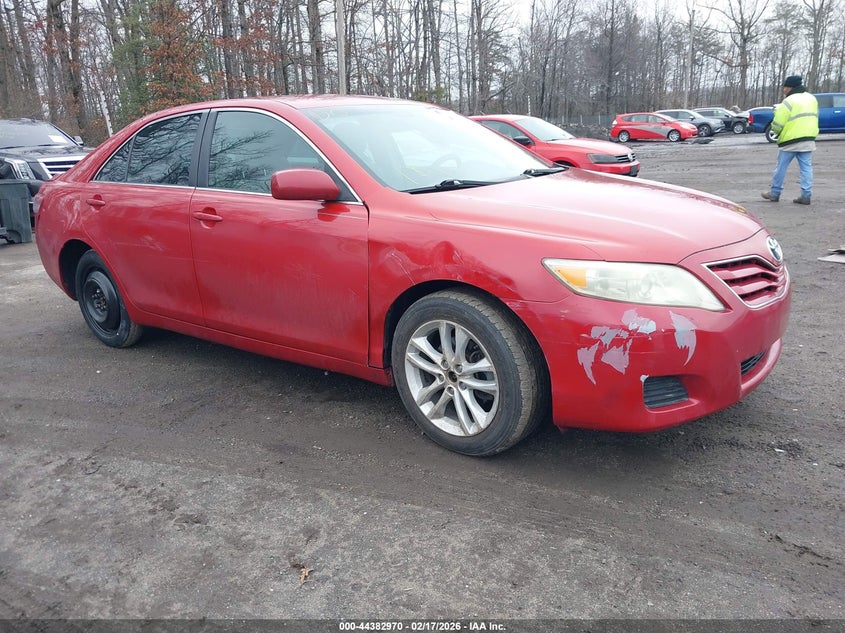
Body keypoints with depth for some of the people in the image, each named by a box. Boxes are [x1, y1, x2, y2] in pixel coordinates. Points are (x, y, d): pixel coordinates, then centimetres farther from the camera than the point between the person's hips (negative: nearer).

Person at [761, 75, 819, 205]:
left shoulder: (788, 102, -12)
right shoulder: (812, 99, 12)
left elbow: (777, 125, -13)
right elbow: (814, 117, 18)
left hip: (790, 141, -6)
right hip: (809, 140, 6)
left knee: (781, 168, 5)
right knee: (806, 168, 6)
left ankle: (774, 193, 13)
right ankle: (806, 195, 3)